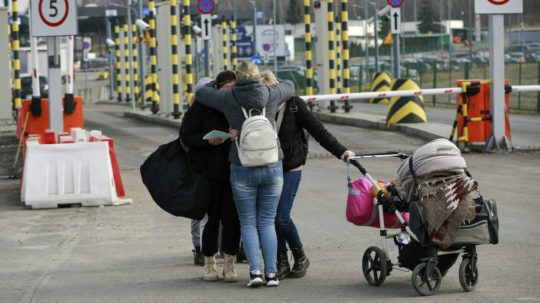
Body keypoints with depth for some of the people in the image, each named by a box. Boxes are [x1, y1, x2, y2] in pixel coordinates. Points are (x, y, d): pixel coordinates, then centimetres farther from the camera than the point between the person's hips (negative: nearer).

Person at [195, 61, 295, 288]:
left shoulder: (228, 99, -5)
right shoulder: (271, 95, -2)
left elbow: (201, 93, 11)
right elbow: (289, 87, 20)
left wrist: (218, 84, 29)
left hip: (242, 170, -1)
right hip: (272, 168, 1)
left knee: (248, 223, 9)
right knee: (267, 223, 9)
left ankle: (255, 270, -5)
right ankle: (271, 272, 1)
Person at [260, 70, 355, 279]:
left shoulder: (293, 105, -7)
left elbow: (318, 130, -3)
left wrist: (340, 151, -7)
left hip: (290, 169, -4)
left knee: (281, 217, -11)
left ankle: (300, 258, 9)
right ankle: (282, 263, 13)